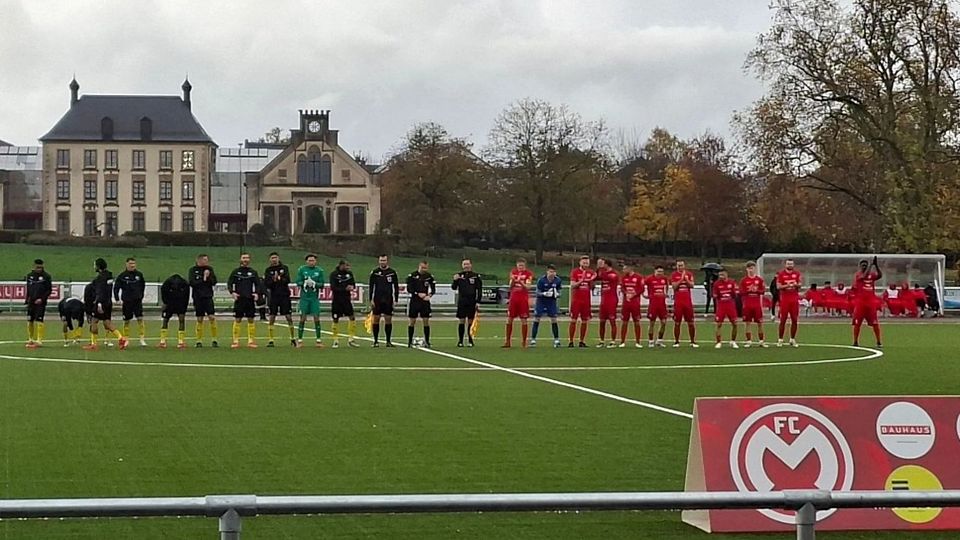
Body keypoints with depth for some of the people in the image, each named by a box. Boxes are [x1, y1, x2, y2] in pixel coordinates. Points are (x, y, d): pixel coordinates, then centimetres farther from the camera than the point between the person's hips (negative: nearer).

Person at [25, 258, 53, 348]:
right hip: (31, 302, 5)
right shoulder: (30, 276, 8)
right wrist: (27, 299, 8)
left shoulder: (46, 276, -4)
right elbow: (28, 289, 16)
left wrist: (42, 299, -14)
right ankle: (31, 339, 18)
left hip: (41, 302, -4)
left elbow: (49, 290, -3)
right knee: (30, 321, 7)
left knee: (39, 321, -9)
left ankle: (39, 340, -7)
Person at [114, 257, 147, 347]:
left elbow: (143, 285, 18)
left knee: (140, 318, -10)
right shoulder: (122, 276, -5)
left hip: (137, 301, 1)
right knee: (126, 321, 6)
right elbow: (116, 288, 0)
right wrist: (117, 300, -4)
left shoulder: (139, 274, 3)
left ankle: (142, 339, -7)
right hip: (126, 301, -1)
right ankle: (126, 339, 18)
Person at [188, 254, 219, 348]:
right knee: (199, 319, 2)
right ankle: (199, 340, 10)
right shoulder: (192, 270, 2)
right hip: (198, 298, -1)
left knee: (212, 317, -8)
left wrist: (208, 277, -12)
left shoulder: (209, 269, 9)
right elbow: (192, 283, -9)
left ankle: (214, 339, -1)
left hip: (208, 297, 1)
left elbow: (214, 282, 5)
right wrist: (203, 280, -11)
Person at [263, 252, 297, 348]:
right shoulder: (268, 270, 6)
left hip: (284, 296, 0)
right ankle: (270, 340, 2)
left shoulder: (284, 268, 5)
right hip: (273, 297, 0)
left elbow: (287, 280, -7)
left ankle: (292, 338, 11)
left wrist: (278, 279, -16)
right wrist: (273, 280, -19)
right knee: (272, 318, -2)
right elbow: (266, 284, -3)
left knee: (289, 317, 0)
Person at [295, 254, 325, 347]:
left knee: (316, 317, -1)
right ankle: (300, 340, 6)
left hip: (315, 298, 1)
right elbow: (298, 282, -1)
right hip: (304, 297, -1)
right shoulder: (301, 270, 3)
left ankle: (319, 340, 6)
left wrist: (314, 283, -17)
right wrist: (305, 283, -19)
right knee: (303, 318, 0)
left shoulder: (320, 271, 3)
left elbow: (322, 284, 1)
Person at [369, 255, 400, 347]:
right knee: (376, 319, 0)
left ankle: (388, 341, 7)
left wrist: (396, 300, 1)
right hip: (377, 300, 0)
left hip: (388, 300, 0)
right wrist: (371, 300, -3)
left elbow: (396, 287, 7)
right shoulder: (374, 272, 3)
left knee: (388, 319, 2)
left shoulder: (392, 273, 4)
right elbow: (371, 287, 4)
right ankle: (376, 341, 6)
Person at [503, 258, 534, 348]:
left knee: (523, 320, -2)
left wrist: (520, 282, -26)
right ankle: (507, 341, 10)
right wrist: (512, 280, -10)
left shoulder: (528, 274, -3)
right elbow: (510, 287, 10)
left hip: (523, 299, -4)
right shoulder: (513, 272, 9)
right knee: (509, 319, 3)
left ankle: (524, 342, 5)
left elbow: (528, 287, -11)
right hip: (513, 298, 4)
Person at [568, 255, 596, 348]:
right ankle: (571, 341, 0)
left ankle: (582, 341, 11)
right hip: (576, 299, -4)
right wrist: (581, 281, -23)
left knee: (584, 321, 4)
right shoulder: (575, 272, -2)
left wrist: (592, 280, -6)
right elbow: (572, 286, -9)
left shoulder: (591, 273, 9)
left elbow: (591, 288, 13)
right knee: (573, 320, -3)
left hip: (586, 300, 4)